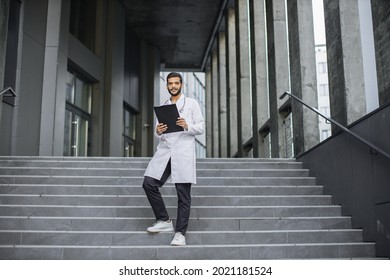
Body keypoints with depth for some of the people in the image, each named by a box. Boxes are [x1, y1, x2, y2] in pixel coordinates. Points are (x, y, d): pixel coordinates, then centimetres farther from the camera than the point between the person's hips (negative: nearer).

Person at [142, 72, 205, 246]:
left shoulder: (191, 103, 9)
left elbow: (201, 127, 3)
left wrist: (187, 126, -16)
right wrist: (158, 132, -4)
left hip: (183, 152, -4)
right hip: (164, 151, 4)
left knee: (183, 193, -4)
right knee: (149, 183, -9)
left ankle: (180, 233, 4)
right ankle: (164, 220, 7)